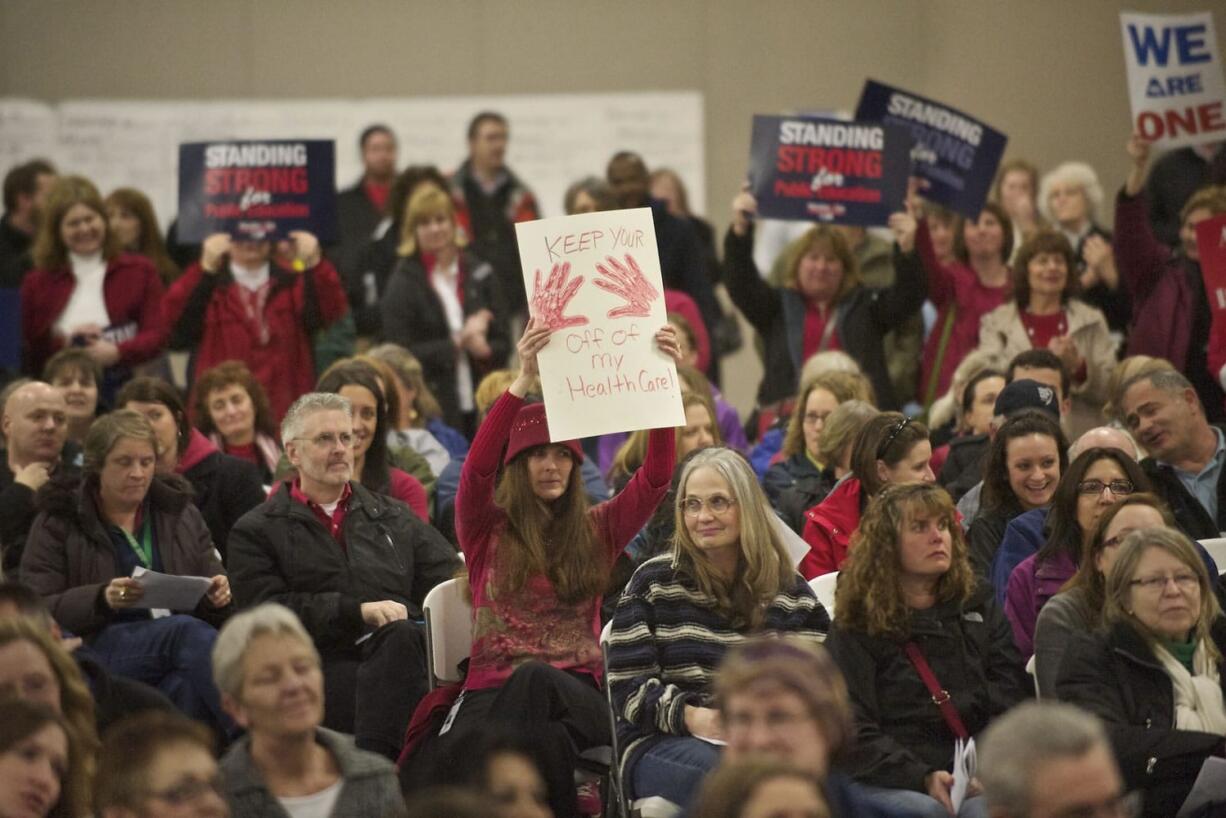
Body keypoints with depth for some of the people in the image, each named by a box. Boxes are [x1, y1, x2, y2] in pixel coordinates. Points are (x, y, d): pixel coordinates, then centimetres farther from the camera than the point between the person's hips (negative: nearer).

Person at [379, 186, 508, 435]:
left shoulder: (478, 273, 12)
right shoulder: (403, 283, 0)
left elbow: (502, 343, 13)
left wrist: (485, 349, -9)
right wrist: (456, 344, -12)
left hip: (479, 406, 4)